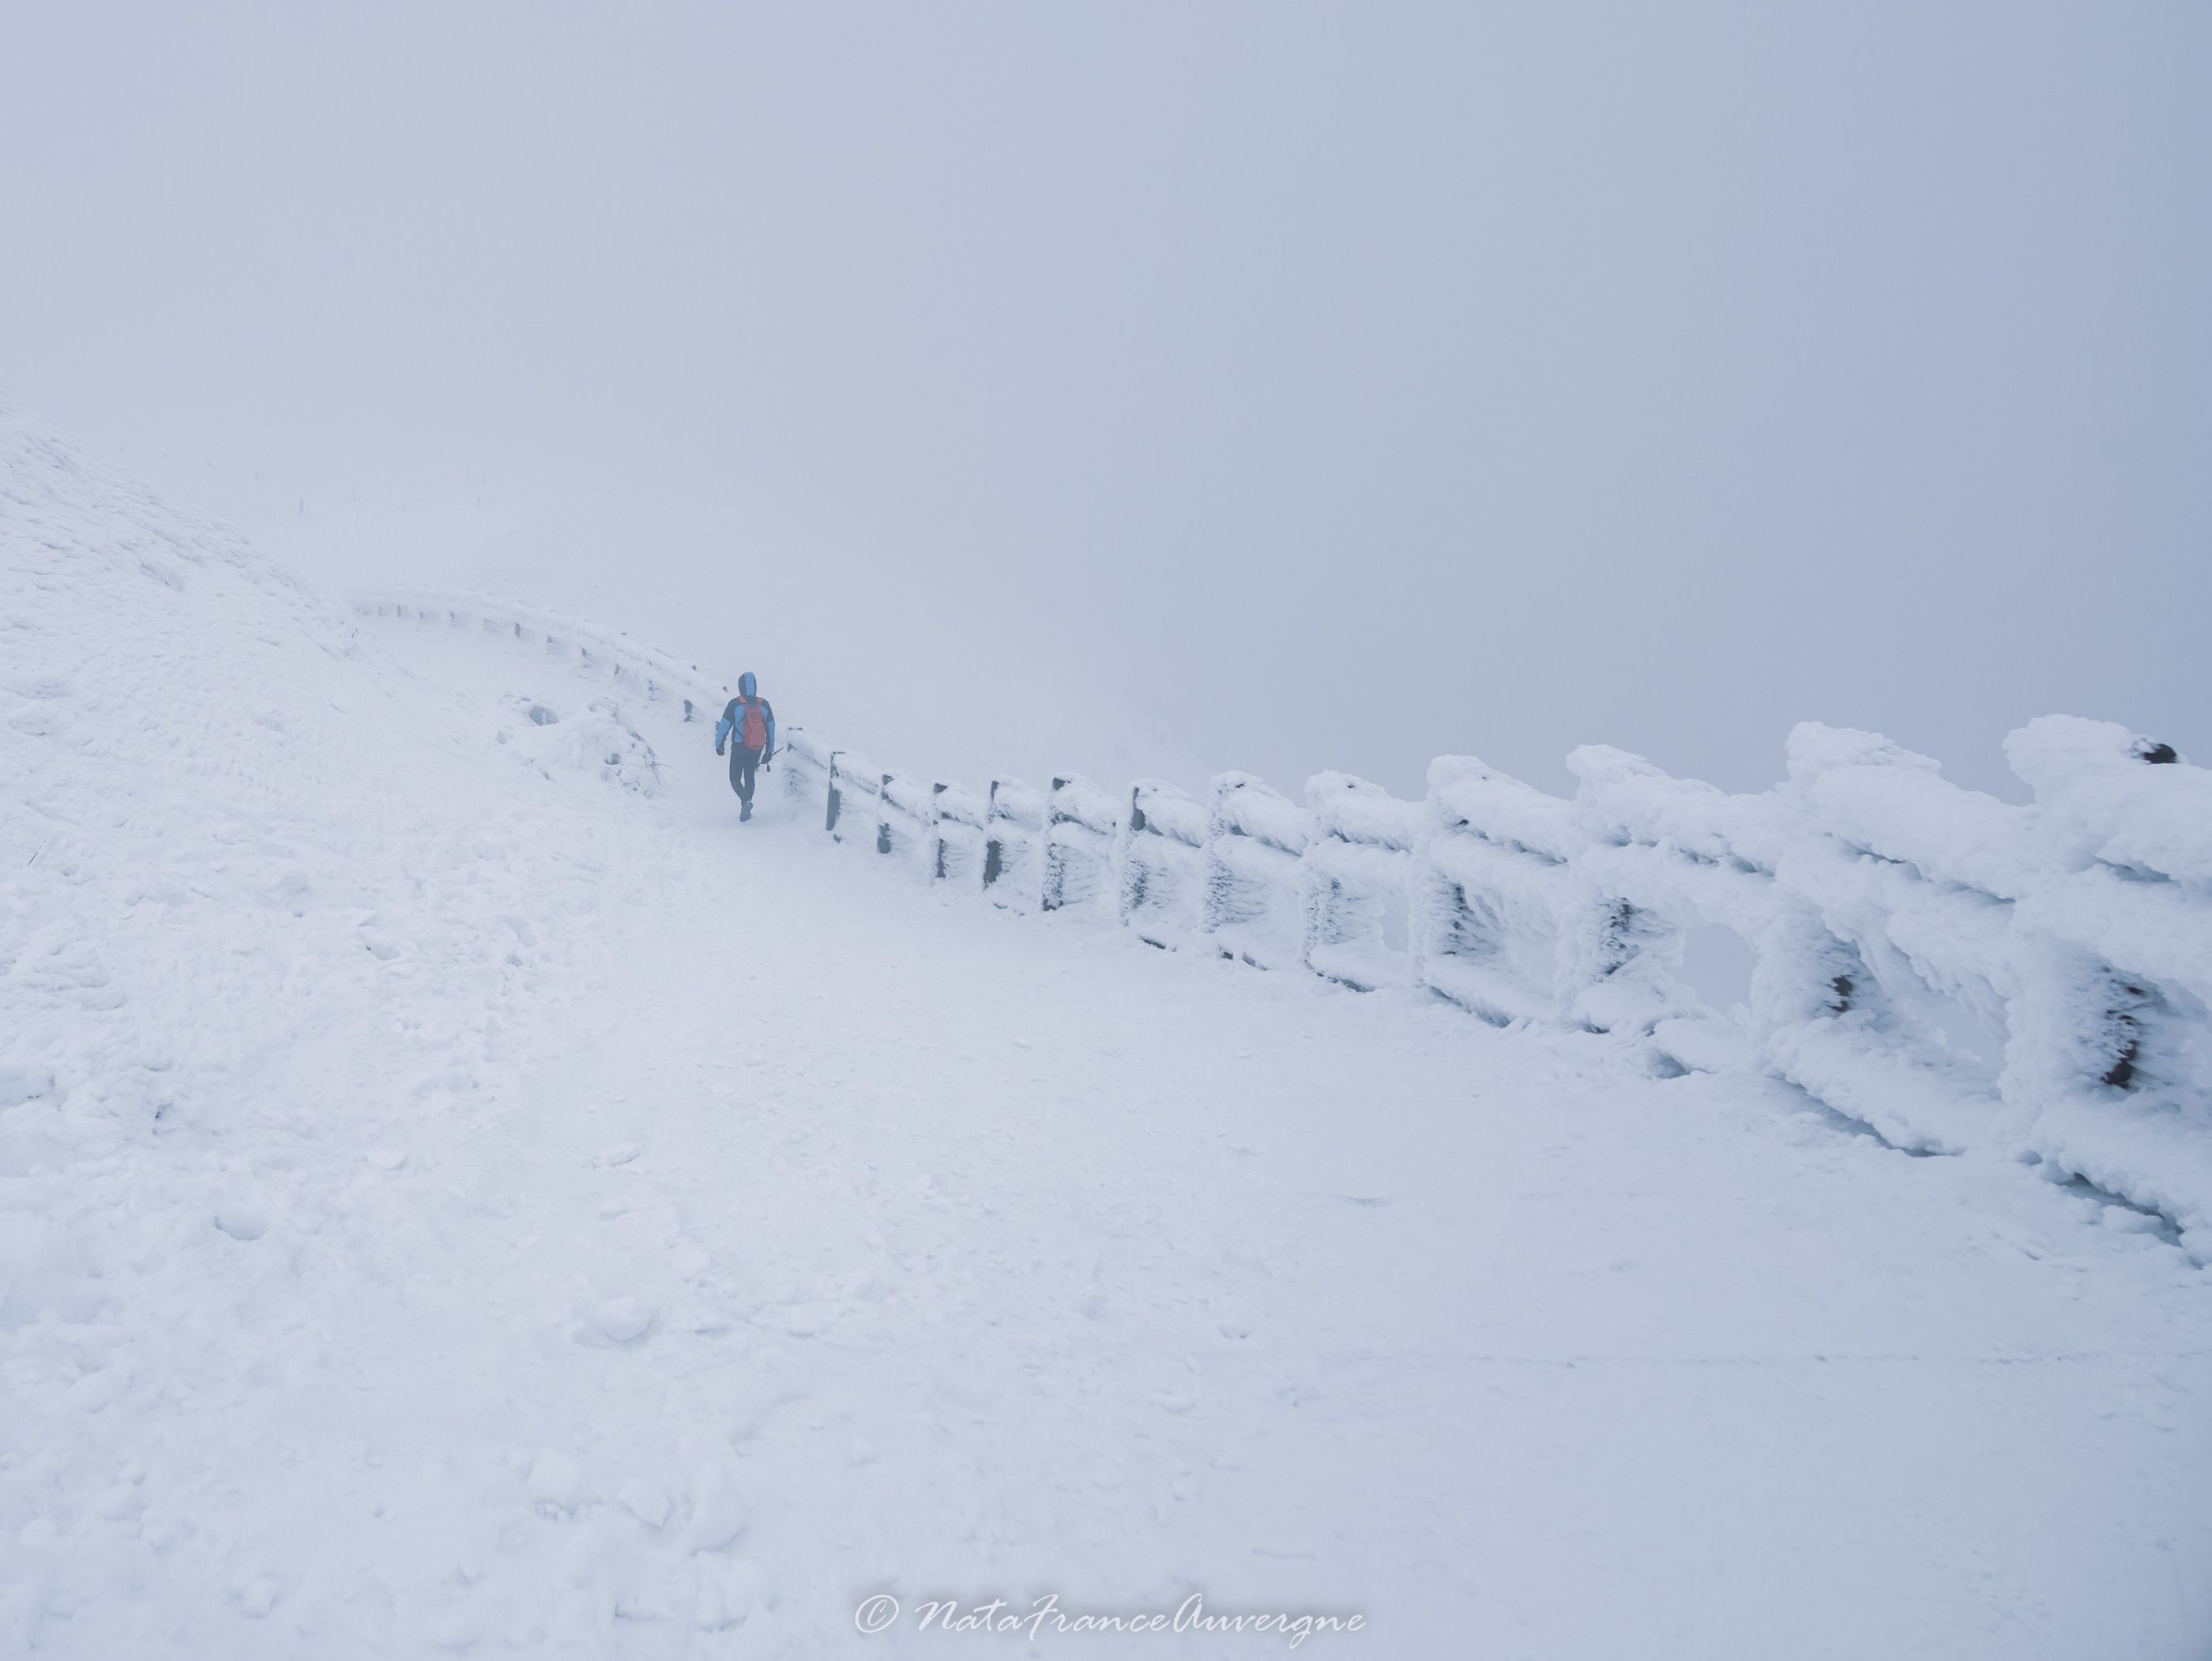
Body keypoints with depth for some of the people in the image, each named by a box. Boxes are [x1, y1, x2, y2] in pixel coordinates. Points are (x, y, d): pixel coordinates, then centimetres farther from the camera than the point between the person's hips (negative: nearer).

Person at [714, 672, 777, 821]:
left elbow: (725, 725, -7)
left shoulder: (735, 704, -12)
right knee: (749, 775, 23)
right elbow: (771, 728, 5)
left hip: (739, 749, -4)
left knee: (735, 779, 7)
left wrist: (719, 744, 8)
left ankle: (745, 801, -19)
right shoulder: (764, 704, -2)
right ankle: (746, 808, 22)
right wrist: (770, 749, 16)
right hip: (757, 750, 4)